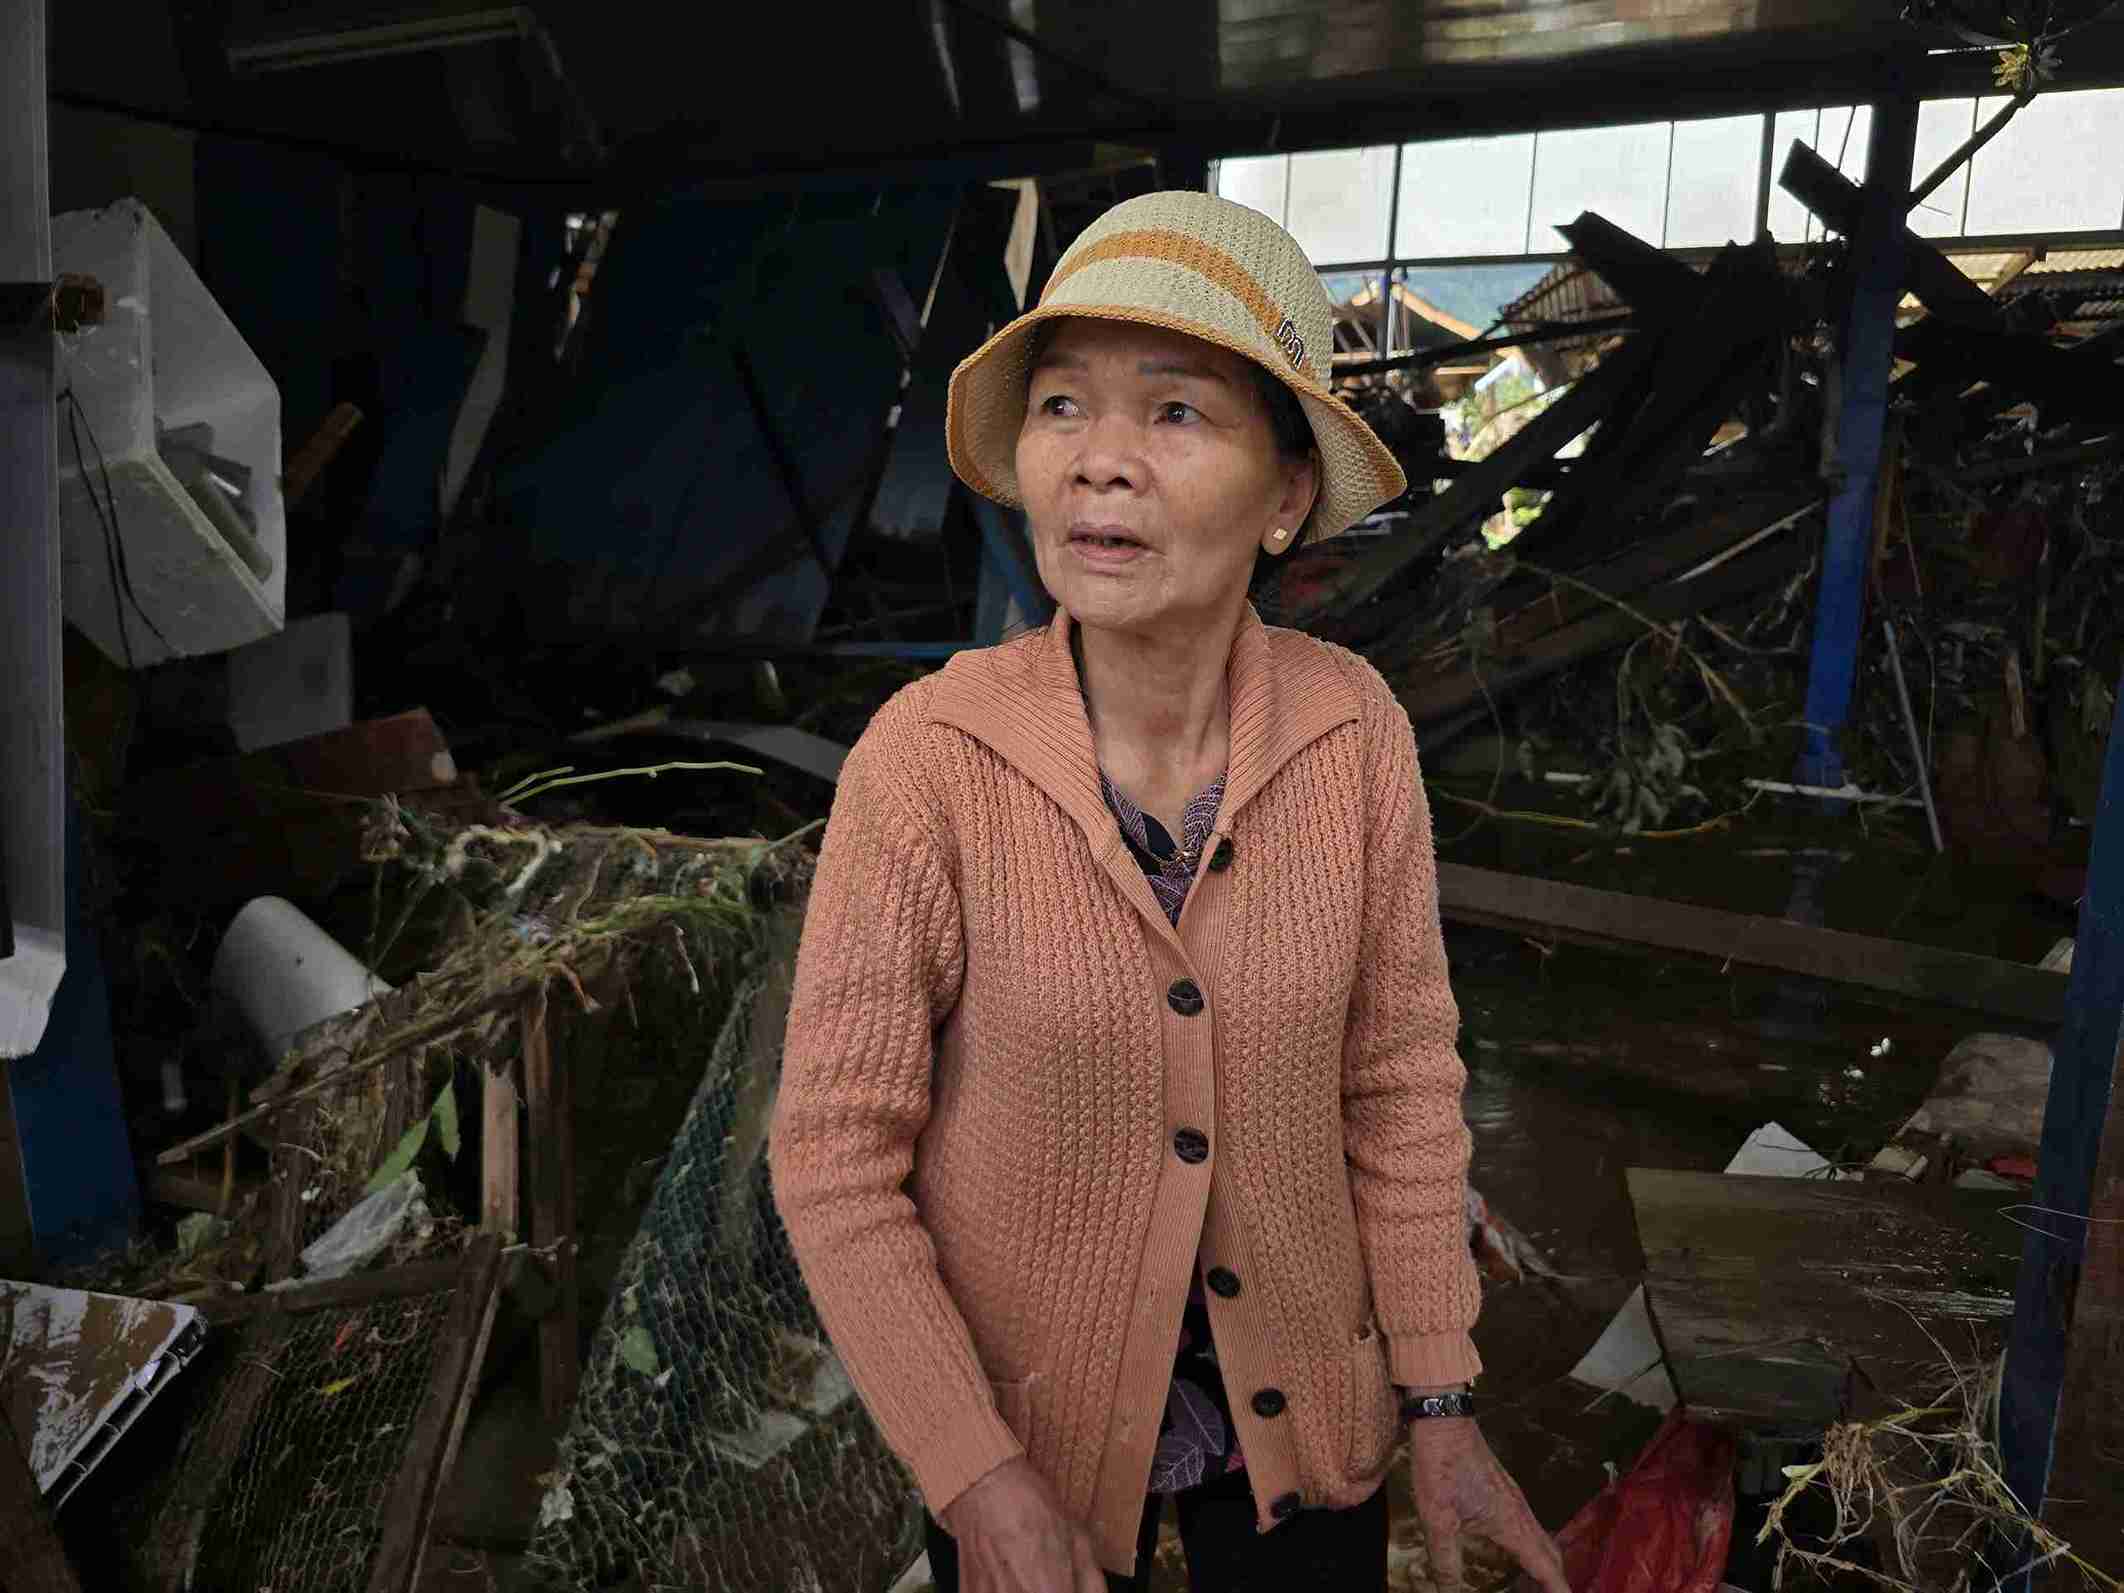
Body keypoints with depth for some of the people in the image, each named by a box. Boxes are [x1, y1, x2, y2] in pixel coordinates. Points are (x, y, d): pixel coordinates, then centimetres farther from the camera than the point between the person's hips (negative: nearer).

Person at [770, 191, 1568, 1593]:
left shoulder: (1353, 729, -16)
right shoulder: (929, 758, -24)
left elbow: (1399, 1071, -5)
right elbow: (837, 1159, -16)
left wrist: (1441, 1401, -2)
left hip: (1299, 1389, 2)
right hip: (1028, 1410, -2)